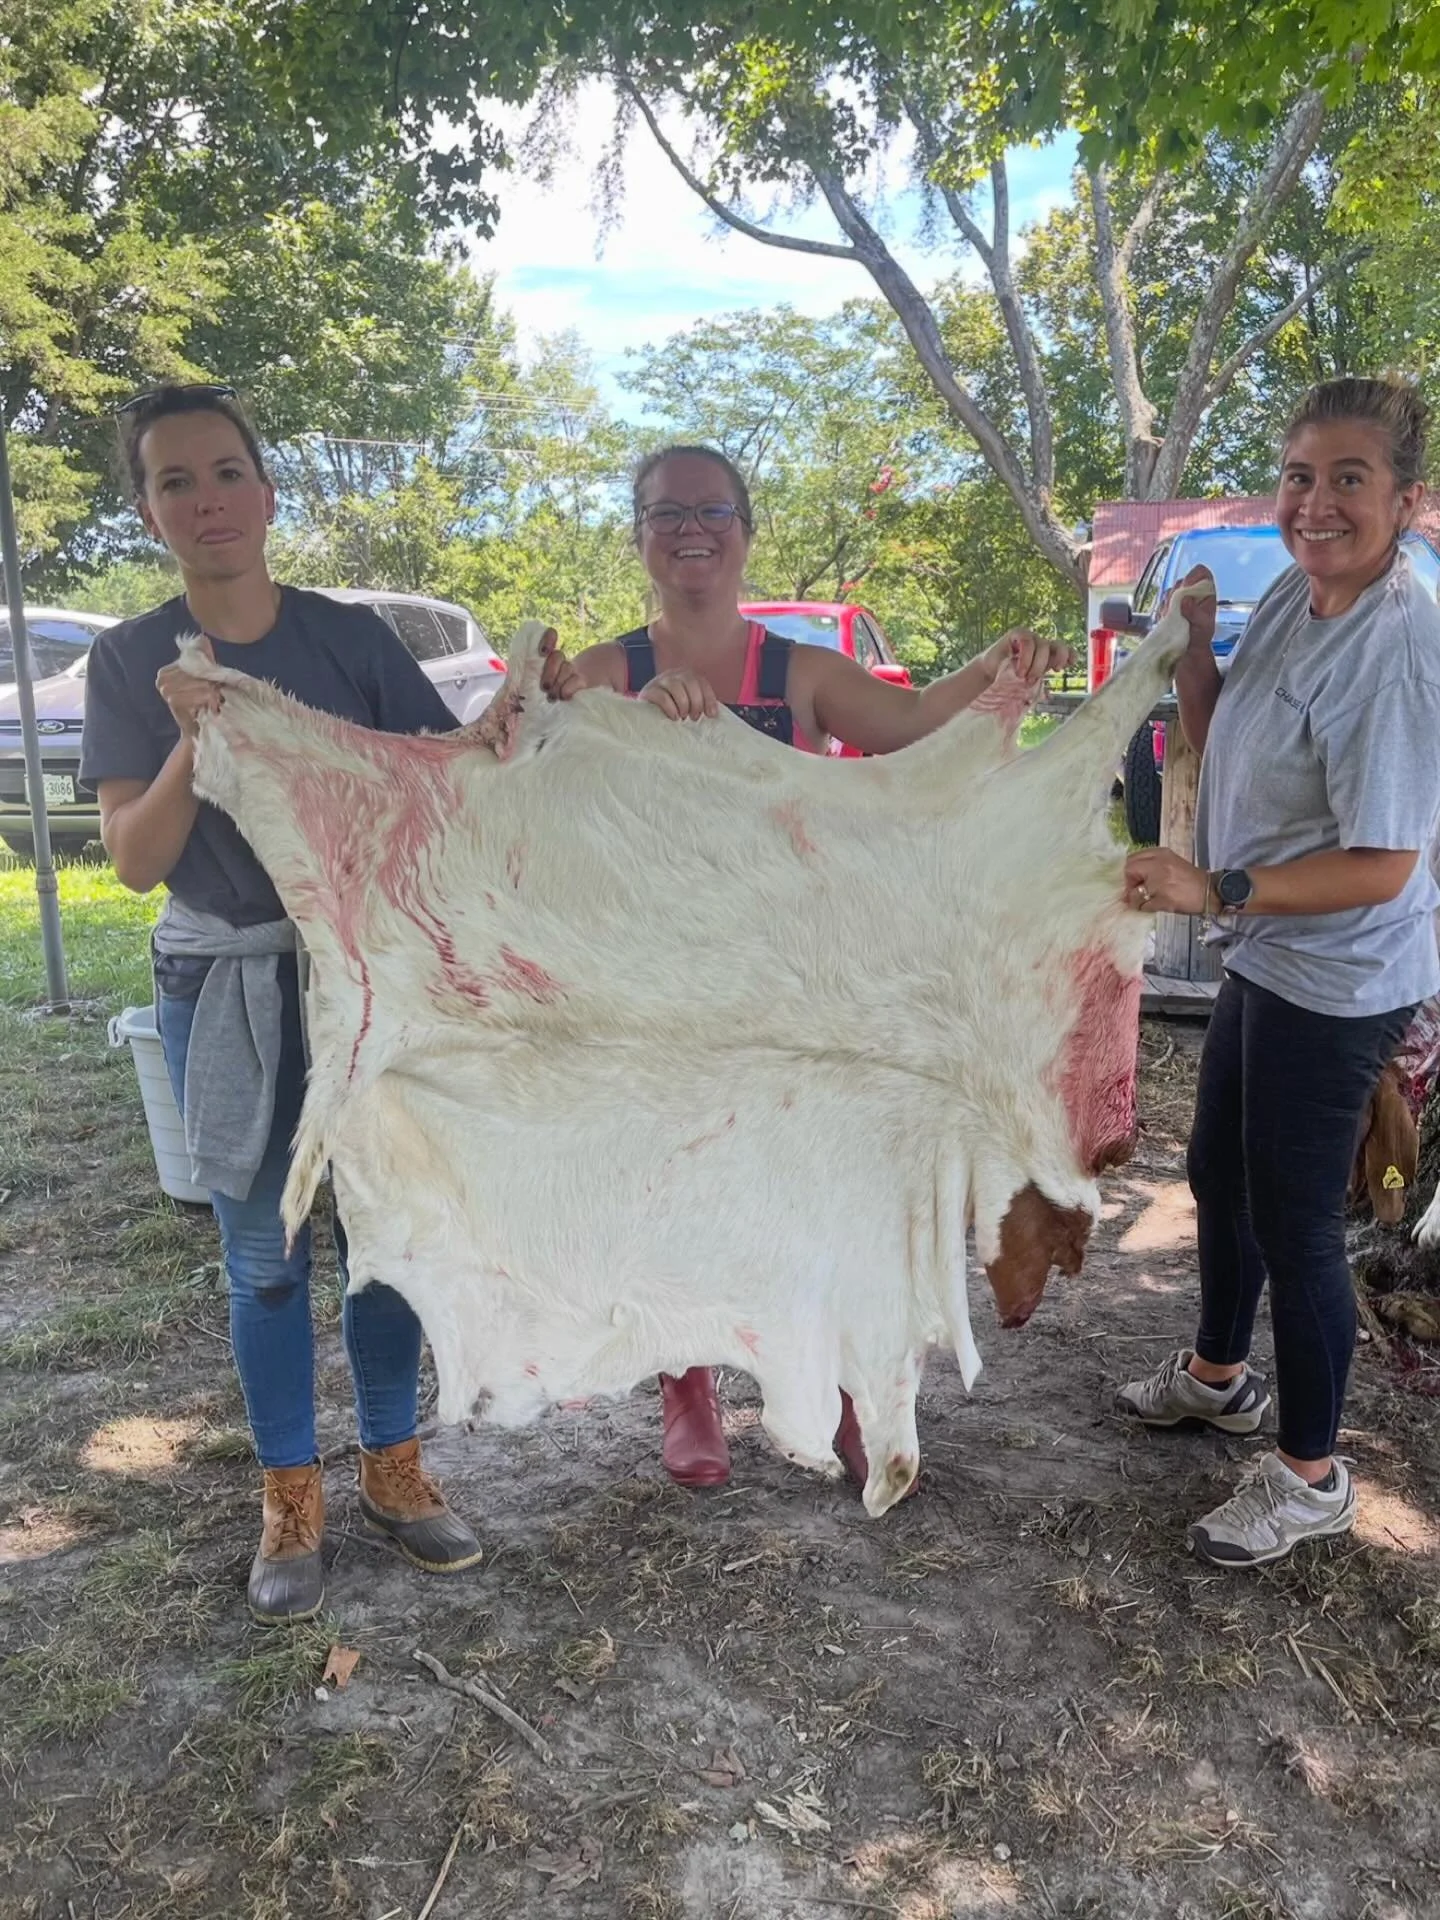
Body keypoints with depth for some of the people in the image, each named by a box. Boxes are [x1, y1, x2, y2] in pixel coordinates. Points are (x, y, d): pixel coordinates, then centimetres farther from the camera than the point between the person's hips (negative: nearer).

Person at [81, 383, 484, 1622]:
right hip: (226, 992, 0)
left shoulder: (350, 637, -2)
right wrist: (193, 737, -25)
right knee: (265, 1258, 9)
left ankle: (392, 1473, 29)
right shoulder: (131, 662, -3)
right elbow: (136, 862, -9)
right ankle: (291, 1505, 27)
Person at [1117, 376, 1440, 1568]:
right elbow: (1218, 751, 11)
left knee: (1295, 1222, 4)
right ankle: (1219, 1374, 49)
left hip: (1337, 987, -9)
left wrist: (1212, 889, -29)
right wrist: (1192, 643, -3)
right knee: (1220, 1173, 23)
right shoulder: (1292, 597, 2)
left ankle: (1312, 1478, 27)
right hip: (1269, 958, 9)